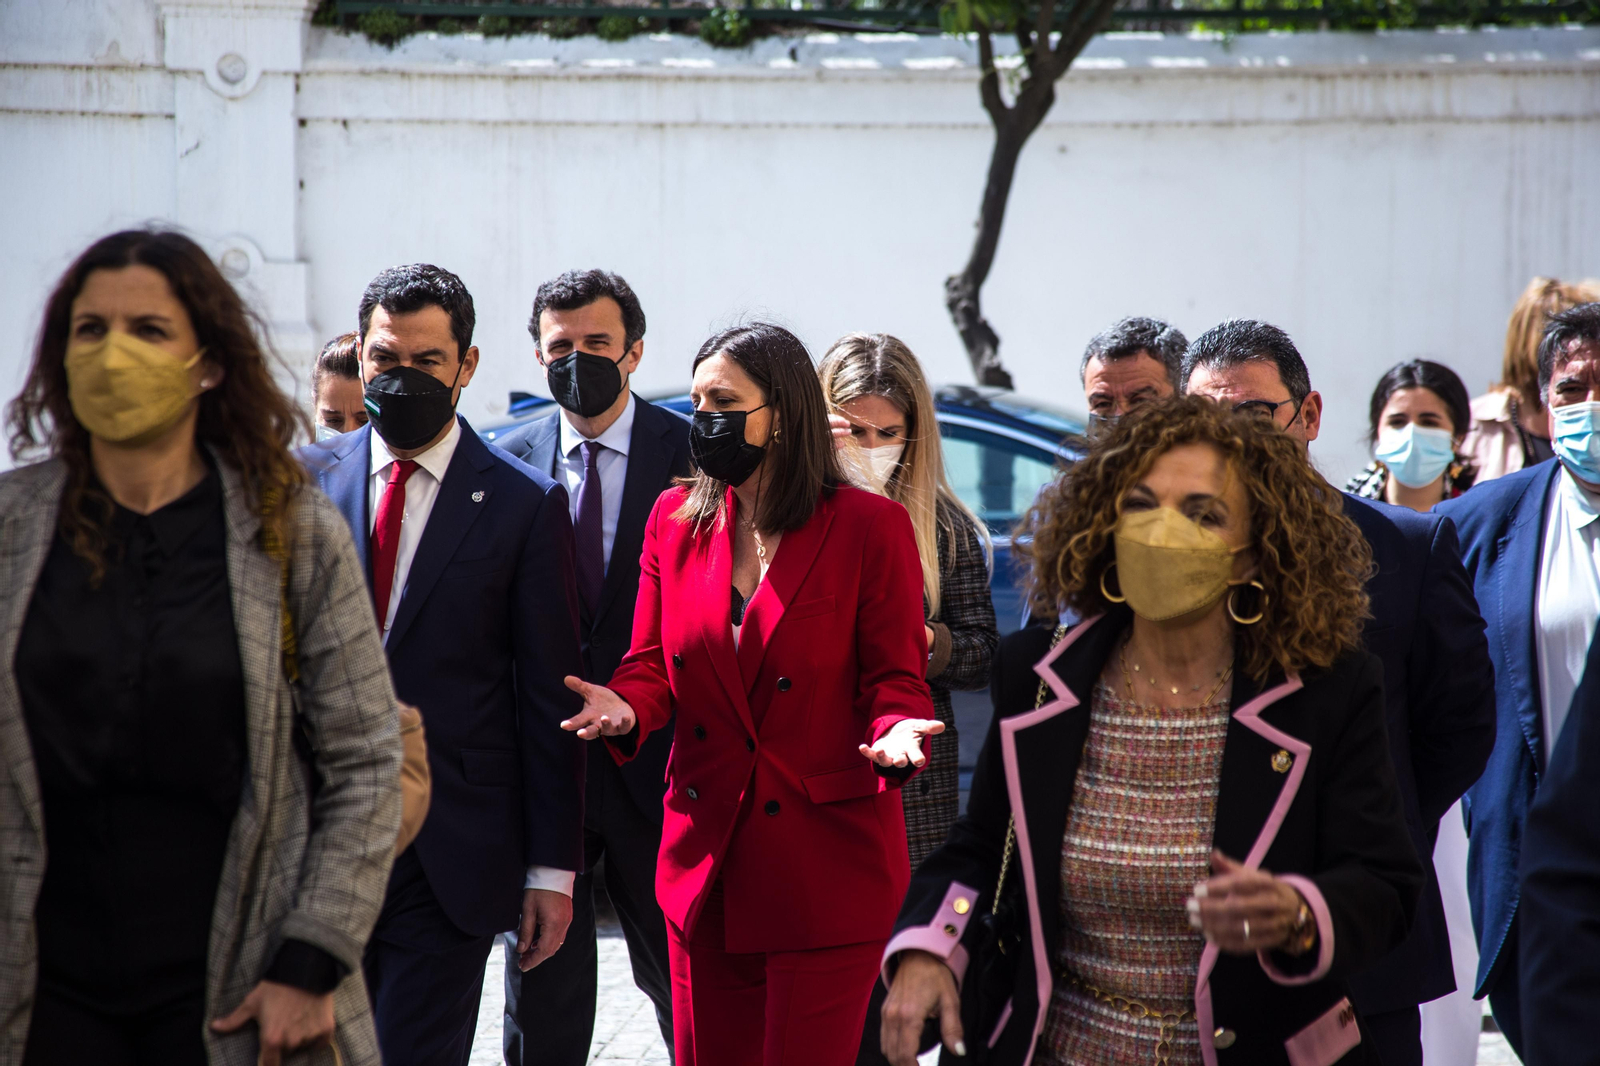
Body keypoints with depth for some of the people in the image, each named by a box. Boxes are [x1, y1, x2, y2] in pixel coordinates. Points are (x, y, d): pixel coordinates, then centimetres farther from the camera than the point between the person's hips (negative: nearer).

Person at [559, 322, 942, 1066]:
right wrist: (626, 709, -13)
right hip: (704, 857, 5)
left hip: (825, 864, -4)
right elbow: (652, 666, 9)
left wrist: (896, 732, -26)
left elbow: (894, 680, -4)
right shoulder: (675, 519, 8)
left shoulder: (871, 527, -6)